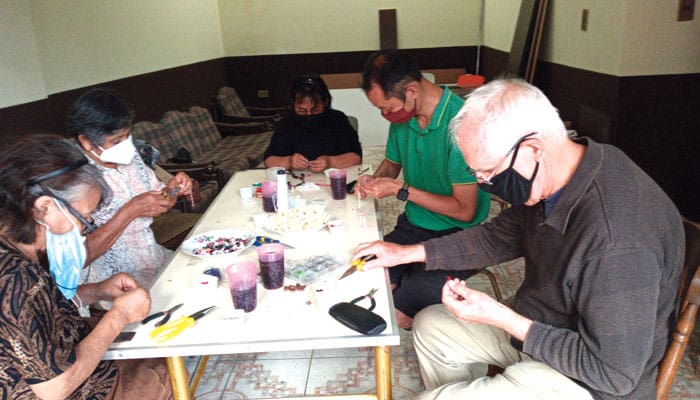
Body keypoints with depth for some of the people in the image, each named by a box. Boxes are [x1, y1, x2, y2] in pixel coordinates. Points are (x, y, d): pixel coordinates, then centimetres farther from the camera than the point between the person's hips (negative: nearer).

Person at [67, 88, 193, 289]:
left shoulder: (129, 157, 2)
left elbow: (158, 203, 16)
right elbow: (81, 256, -21)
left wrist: (172, 189, -6)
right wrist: (131, 211, -23)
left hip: (157, 258, 7)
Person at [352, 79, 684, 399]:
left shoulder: (617, 239, -36)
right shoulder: (549, 178, -11)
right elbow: (500, 236, 6)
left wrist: (502, 318, -25)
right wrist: (407, 252, 3)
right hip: (538, 327, 8)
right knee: (430, 326, 13)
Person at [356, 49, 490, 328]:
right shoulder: (402, 115, 0)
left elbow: (464, 211, -19)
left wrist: (401, 189, -17)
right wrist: (374, 180, -2)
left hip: (456, 234, -6)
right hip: (413, 226, 7)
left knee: (399, 315, -21)